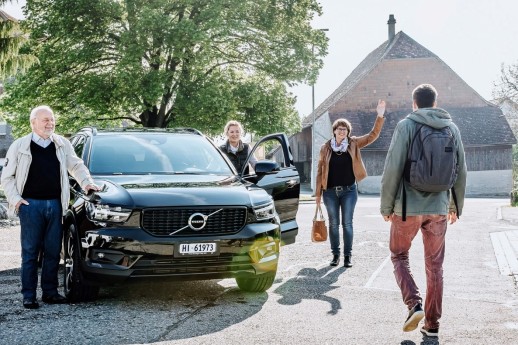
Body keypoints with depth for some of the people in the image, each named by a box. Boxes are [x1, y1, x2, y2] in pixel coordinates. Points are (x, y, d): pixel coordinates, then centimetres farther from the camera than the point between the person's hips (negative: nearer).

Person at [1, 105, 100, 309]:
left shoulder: (62, 144, 9)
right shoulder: (20, 146, 0)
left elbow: (76, 166, 19)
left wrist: (86, 182, 3)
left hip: (55, 204, 3)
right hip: (31, 205, -3)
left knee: (53, 251, 7)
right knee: (30, 252, 0)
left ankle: (50, 292, 17)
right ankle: (29, 296, 6)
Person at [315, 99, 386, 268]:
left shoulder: (354, 144, 1)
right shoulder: (325, 147, 0)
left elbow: (373, 135, -6)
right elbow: (320, 171, 3)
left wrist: (380, 116, -19)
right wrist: (318, 192, 0)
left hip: (349, 190, 0)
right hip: (331, 192, 1)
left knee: (347, 223, 3)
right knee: (333, 224, 8)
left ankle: (348, 255, 10)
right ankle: (335, 254, 18)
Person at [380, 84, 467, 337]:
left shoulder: (406, 125, -6)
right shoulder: (452, 128, 6)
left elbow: (393, 168, -11)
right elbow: (461, 171, 10)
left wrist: (386, 206, -2)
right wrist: (456, 206, 21)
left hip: (408, 207, -3)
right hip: (439, 208, 4)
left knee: (399, 256, 14)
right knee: (435, 265, 12)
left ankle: (414, 304, -5)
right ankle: (432, 324, 17)